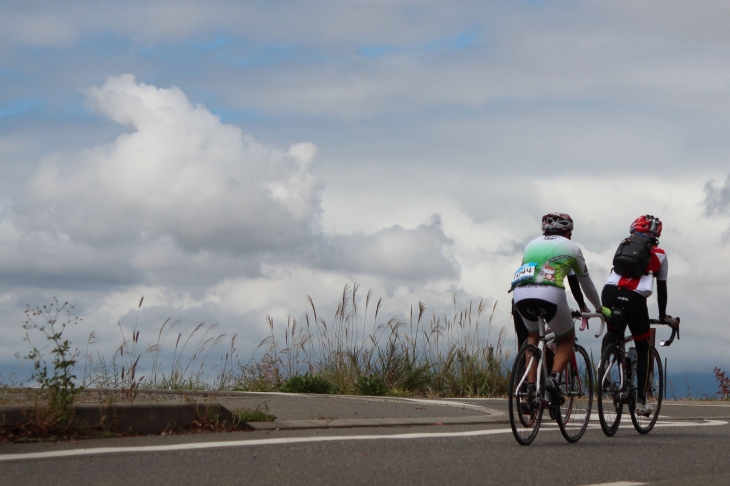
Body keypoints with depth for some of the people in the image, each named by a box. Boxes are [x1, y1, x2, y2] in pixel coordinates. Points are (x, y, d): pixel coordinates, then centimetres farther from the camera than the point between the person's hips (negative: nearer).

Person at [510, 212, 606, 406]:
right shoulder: (571, 247, 21)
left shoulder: (532, 244, 30)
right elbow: (585, 282, 30)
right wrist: (599, 308, 45)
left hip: (521, 294, 3)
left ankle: (531, 386, 15)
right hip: (550, 294, -3)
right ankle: (553, 377, -6)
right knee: (567, 340, 20)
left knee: (533, 336, 30)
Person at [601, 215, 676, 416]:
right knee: (643, 348, 15)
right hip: (634, 298, -2)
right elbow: (661, 288, 25)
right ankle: (641, 401, 12)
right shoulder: (659, 255, 22)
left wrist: (608, 306, 42)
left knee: (613, 332, 29)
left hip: (610, 292, 2)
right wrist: (663, 316, 37)